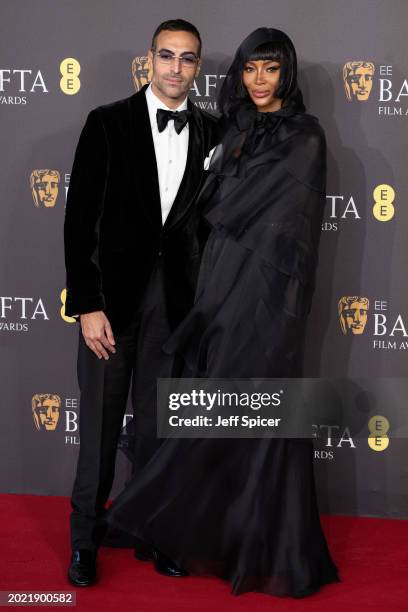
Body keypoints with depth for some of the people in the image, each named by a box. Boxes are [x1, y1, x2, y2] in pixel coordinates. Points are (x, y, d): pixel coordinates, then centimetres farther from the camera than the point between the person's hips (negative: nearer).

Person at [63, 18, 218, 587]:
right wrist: (86, 304, -12)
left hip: (175, 297, 2)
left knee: (157, 423, 11)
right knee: (100, 422, 6)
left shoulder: (210, 131, 5)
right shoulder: (108, 123, -4)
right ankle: (86, 536, 20)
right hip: (112, 292, -2)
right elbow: (80, 219, -7)